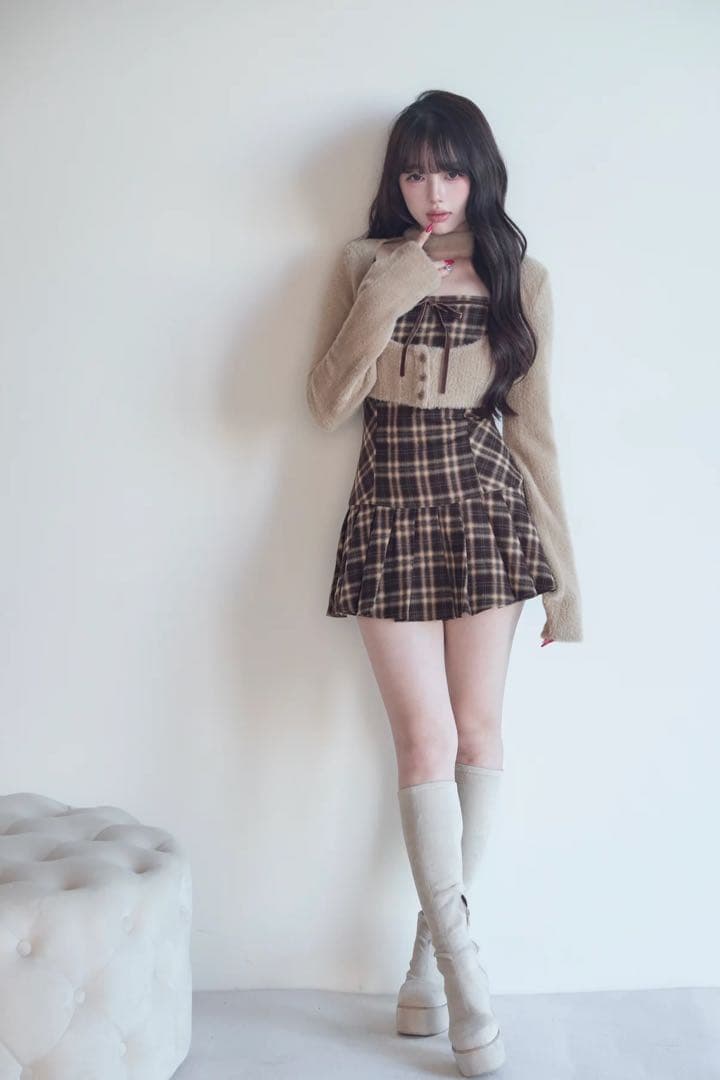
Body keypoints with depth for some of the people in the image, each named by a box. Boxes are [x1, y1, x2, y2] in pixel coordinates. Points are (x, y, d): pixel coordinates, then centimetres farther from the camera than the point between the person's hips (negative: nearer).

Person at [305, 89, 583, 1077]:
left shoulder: (520, 277, 5)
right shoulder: (364, 266, 5)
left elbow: (533, 429, 4)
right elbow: (328, 407, -2)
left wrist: (564, 572, 2)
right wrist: (383, 302, -13)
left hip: (485, 513, 1)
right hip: (391, 517, -1)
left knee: (479, 731, 3)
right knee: (428, 738, -4)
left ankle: (432, 949, 20)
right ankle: (460, 960, 8)